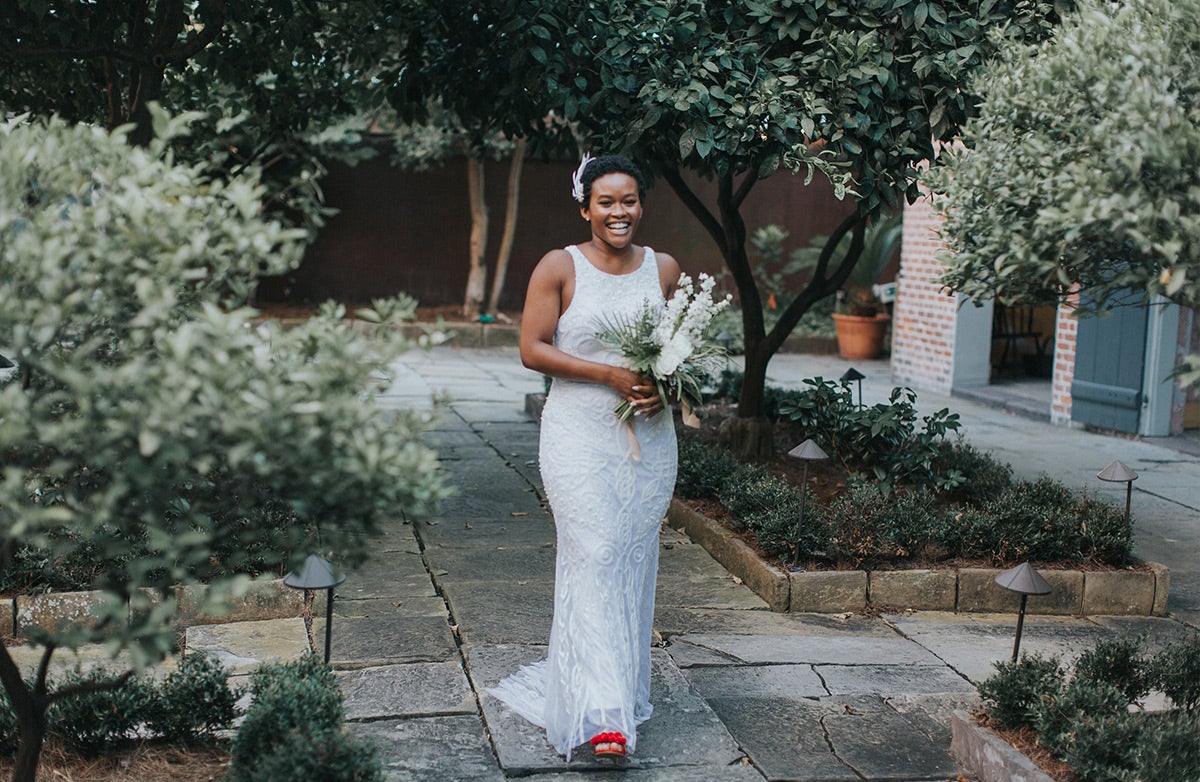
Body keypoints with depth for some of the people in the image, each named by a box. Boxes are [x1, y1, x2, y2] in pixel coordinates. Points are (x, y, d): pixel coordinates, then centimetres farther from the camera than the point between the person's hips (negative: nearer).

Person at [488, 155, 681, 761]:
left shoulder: (665, 270, 8)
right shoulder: (559, 268, -3)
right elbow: (532, 349, -7)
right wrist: (609, 375, -16)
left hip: (649, 440, 4)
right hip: (580, 438, -4)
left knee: (635, 563, 8)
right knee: (594, 562, -10)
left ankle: (626, 687, 24)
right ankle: (604, 714, -10)